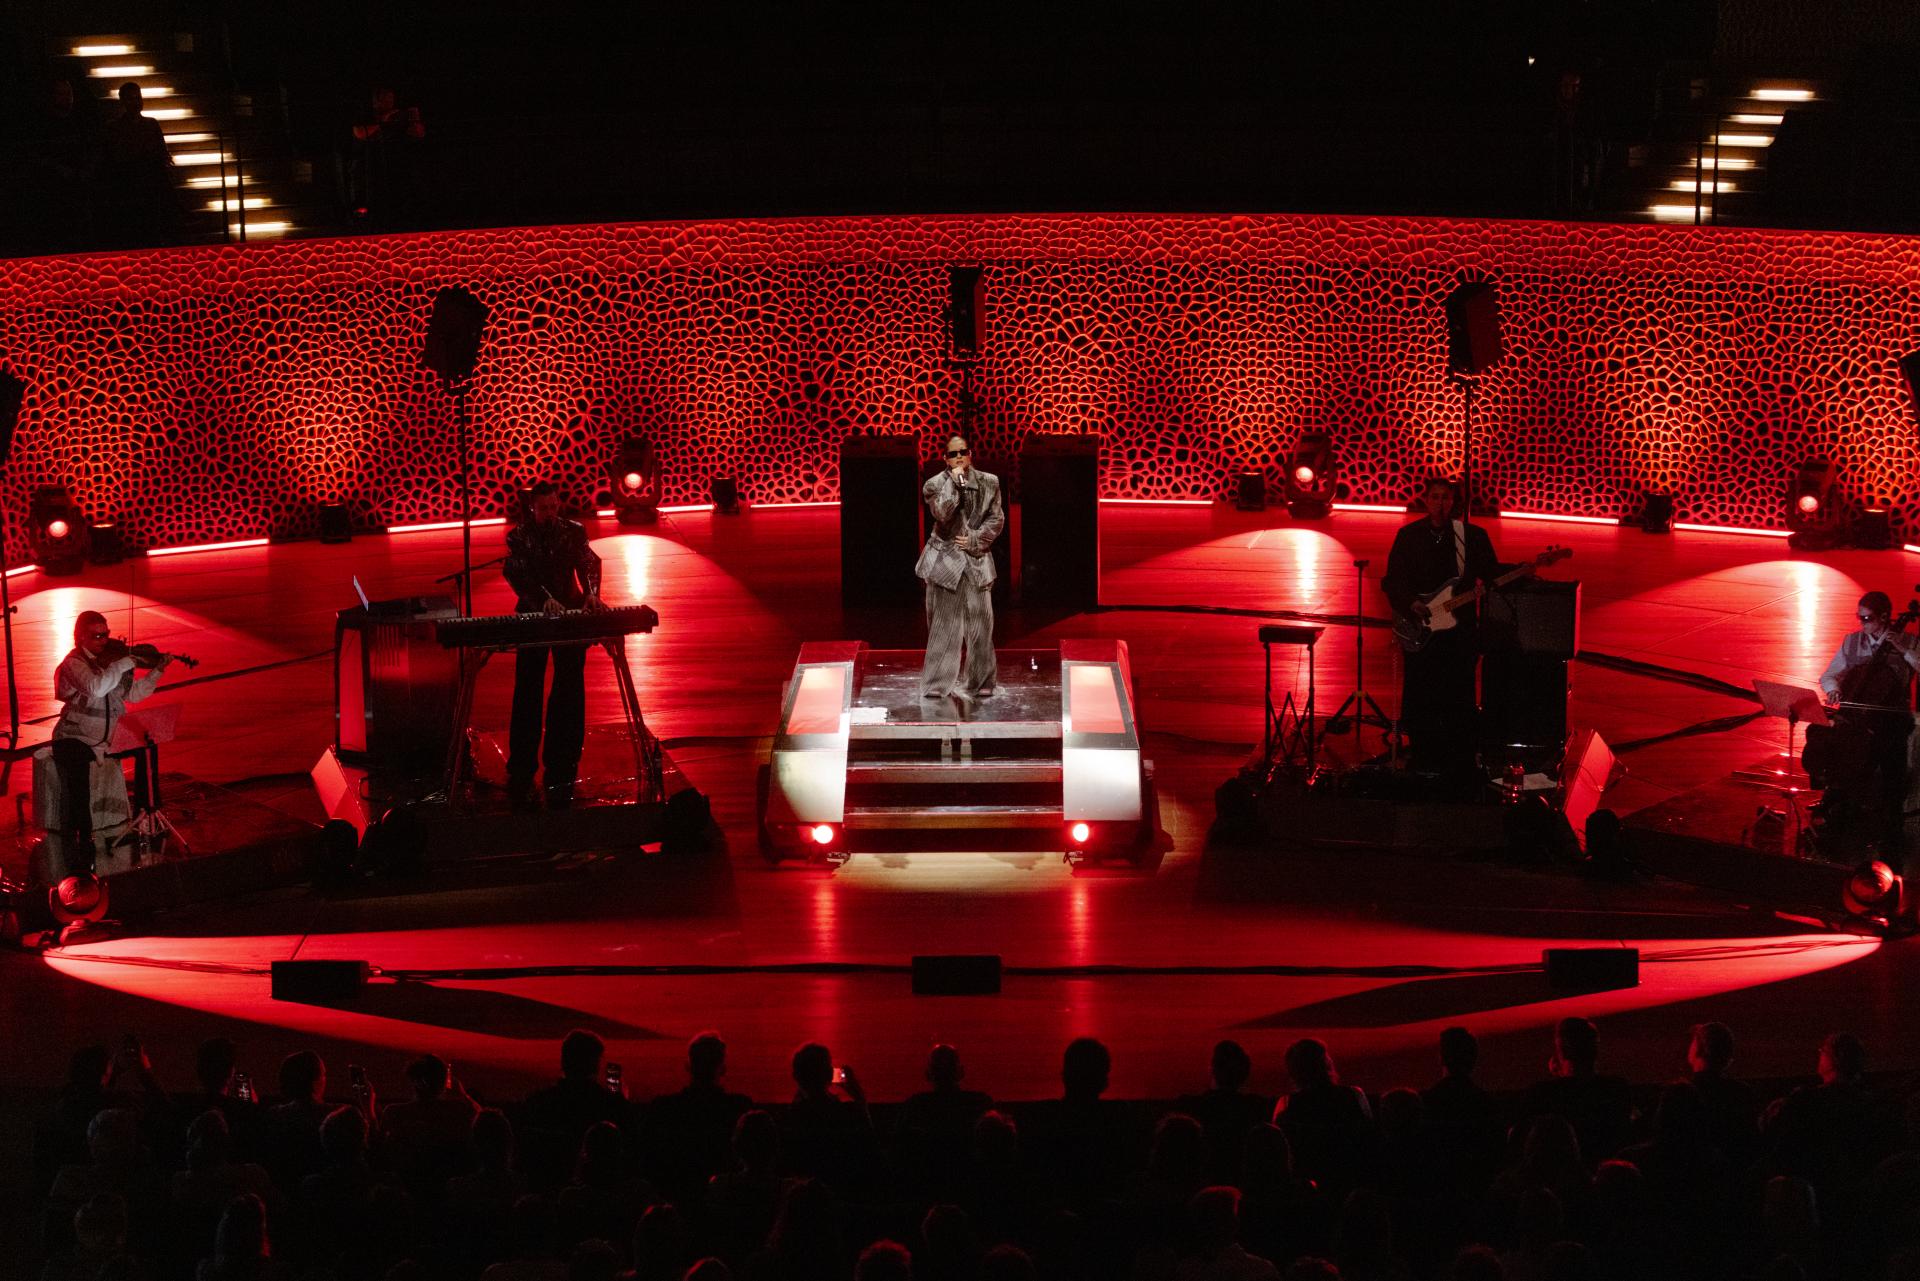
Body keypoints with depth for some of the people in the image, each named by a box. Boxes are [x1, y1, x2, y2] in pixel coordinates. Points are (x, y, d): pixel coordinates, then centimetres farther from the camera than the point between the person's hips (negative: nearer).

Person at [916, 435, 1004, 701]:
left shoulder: (989, 483, 4)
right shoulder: (936, 485, -3)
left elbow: (996, 519, 4)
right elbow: (942, 513, -19)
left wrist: (974, 540, -8)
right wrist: (954, 482, -20)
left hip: (976, 559, 2)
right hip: (945, 559, -2)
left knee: (980, 623, 2)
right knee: (944, 623, -1)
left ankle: (978, 680, 12)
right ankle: (939, 683, 5)